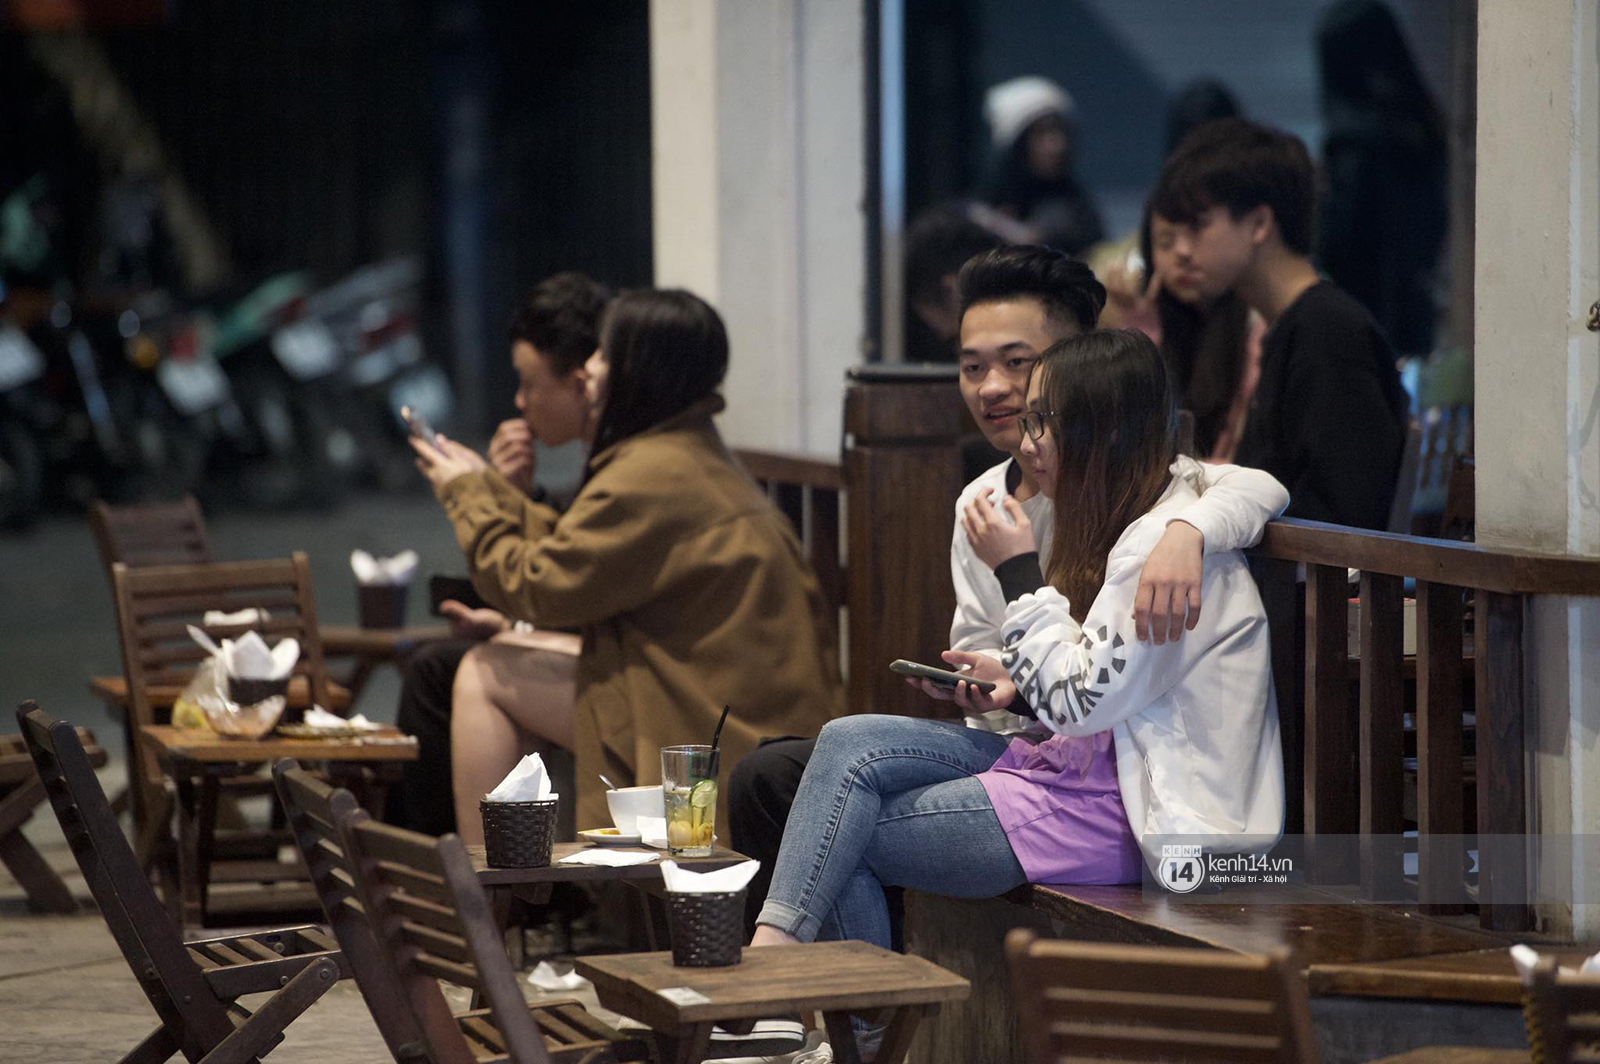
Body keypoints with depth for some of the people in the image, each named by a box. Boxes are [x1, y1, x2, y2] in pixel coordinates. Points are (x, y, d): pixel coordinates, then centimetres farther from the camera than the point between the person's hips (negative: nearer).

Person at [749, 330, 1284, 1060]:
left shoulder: (1167, 543, -19)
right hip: (1086, 766, 10)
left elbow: (1082, 700, -21)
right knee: (849, 744, -6)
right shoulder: (1125, 519, 15)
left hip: (1120, 809, -10)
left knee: (847, 838, -9)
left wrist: (1019, 573, -14)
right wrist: (1019, 689, 6)